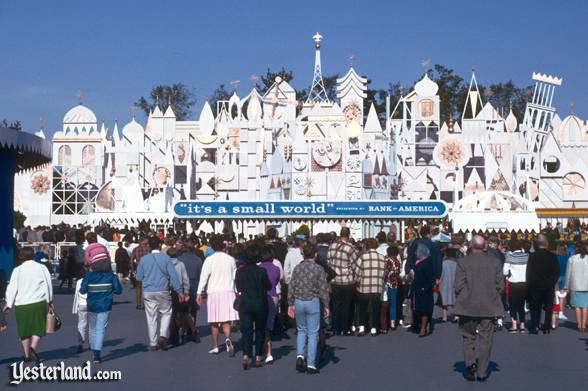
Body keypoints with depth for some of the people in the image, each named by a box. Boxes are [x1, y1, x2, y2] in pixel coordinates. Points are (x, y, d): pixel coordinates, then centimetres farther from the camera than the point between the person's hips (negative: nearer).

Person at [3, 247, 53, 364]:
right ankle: (33, 347, -20)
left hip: (22, 304, 1)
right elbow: (48, 284, 7)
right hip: (39, 303, -1)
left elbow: (12, 287, -1)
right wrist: (50, 300, 20)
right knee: (38, 328, 4)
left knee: (24, 330, 11)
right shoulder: (41, 268, 3)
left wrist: (9, 304, 10)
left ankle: (27, 355, 16)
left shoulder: (17, 270, 0)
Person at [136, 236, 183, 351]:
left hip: (148, 292, 2)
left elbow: (139, 278, 6)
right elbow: (173, 276, -7)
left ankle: (153, 344, 10)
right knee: (166, 313, 15)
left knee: (151, 318, 7)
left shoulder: (143, 259, 1)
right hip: (162, 291, -2)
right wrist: (179, 291, -2)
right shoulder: (166, 258, -5)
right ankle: (163, 335, -3)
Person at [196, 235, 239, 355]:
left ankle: (215, 347, 14)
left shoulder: (209, 260, -6)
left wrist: (199, 293, -2)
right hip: (228, 292, 2)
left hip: (213, 293, -2)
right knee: (226, 320, 0)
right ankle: (228, 338, -26)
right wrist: (237, 291, 20)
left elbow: (203, 277, -7)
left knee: (214, 322, 8)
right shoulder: (230, 259, 5)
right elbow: (235, 276, 10)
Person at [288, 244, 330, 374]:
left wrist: (290, 304, 12)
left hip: (298, 301, 3)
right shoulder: (319, 269, -6)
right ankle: (311, 364, 3)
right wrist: (326, 306, 3)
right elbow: (323, 290, -5)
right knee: (312, 333, 3)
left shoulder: (297, 268, 2)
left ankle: (300, 355, -1)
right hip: (313, 302, -3)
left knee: (301, 330, 19)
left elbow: (291, 288, 4)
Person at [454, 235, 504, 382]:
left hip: (468, 306, -1)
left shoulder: (463, 262, -7)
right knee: (485, 339, 8)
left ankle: (470, 364, -7)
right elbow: (500, 285, 0)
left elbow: (459, 285, -10)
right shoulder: (495, 261, 0)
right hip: (489, 307, 1)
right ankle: (482, 372, 9)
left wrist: (461, 300, 7)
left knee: (468, 337, 13)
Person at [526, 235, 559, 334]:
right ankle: (547, 328, 6)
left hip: (535, 286, -1)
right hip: (549, 286, 1)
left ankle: (534, 327, 1)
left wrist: (529, 284, 5)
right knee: (548, 307, 7)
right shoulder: (552, 256, -4)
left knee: (535, 307, 7)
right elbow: (557, 272, 0)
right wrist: (553, 282, 12)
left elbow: (529, 272, -4)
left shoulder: (532, 256, -8)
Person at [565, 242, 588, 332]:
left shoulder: (572, 259, -2)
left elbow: (568, 273, 1)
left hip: (575, 285, 0)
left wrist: (567, 286, 9)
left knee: (577, 305, 6)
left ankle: (579, 325, 5)